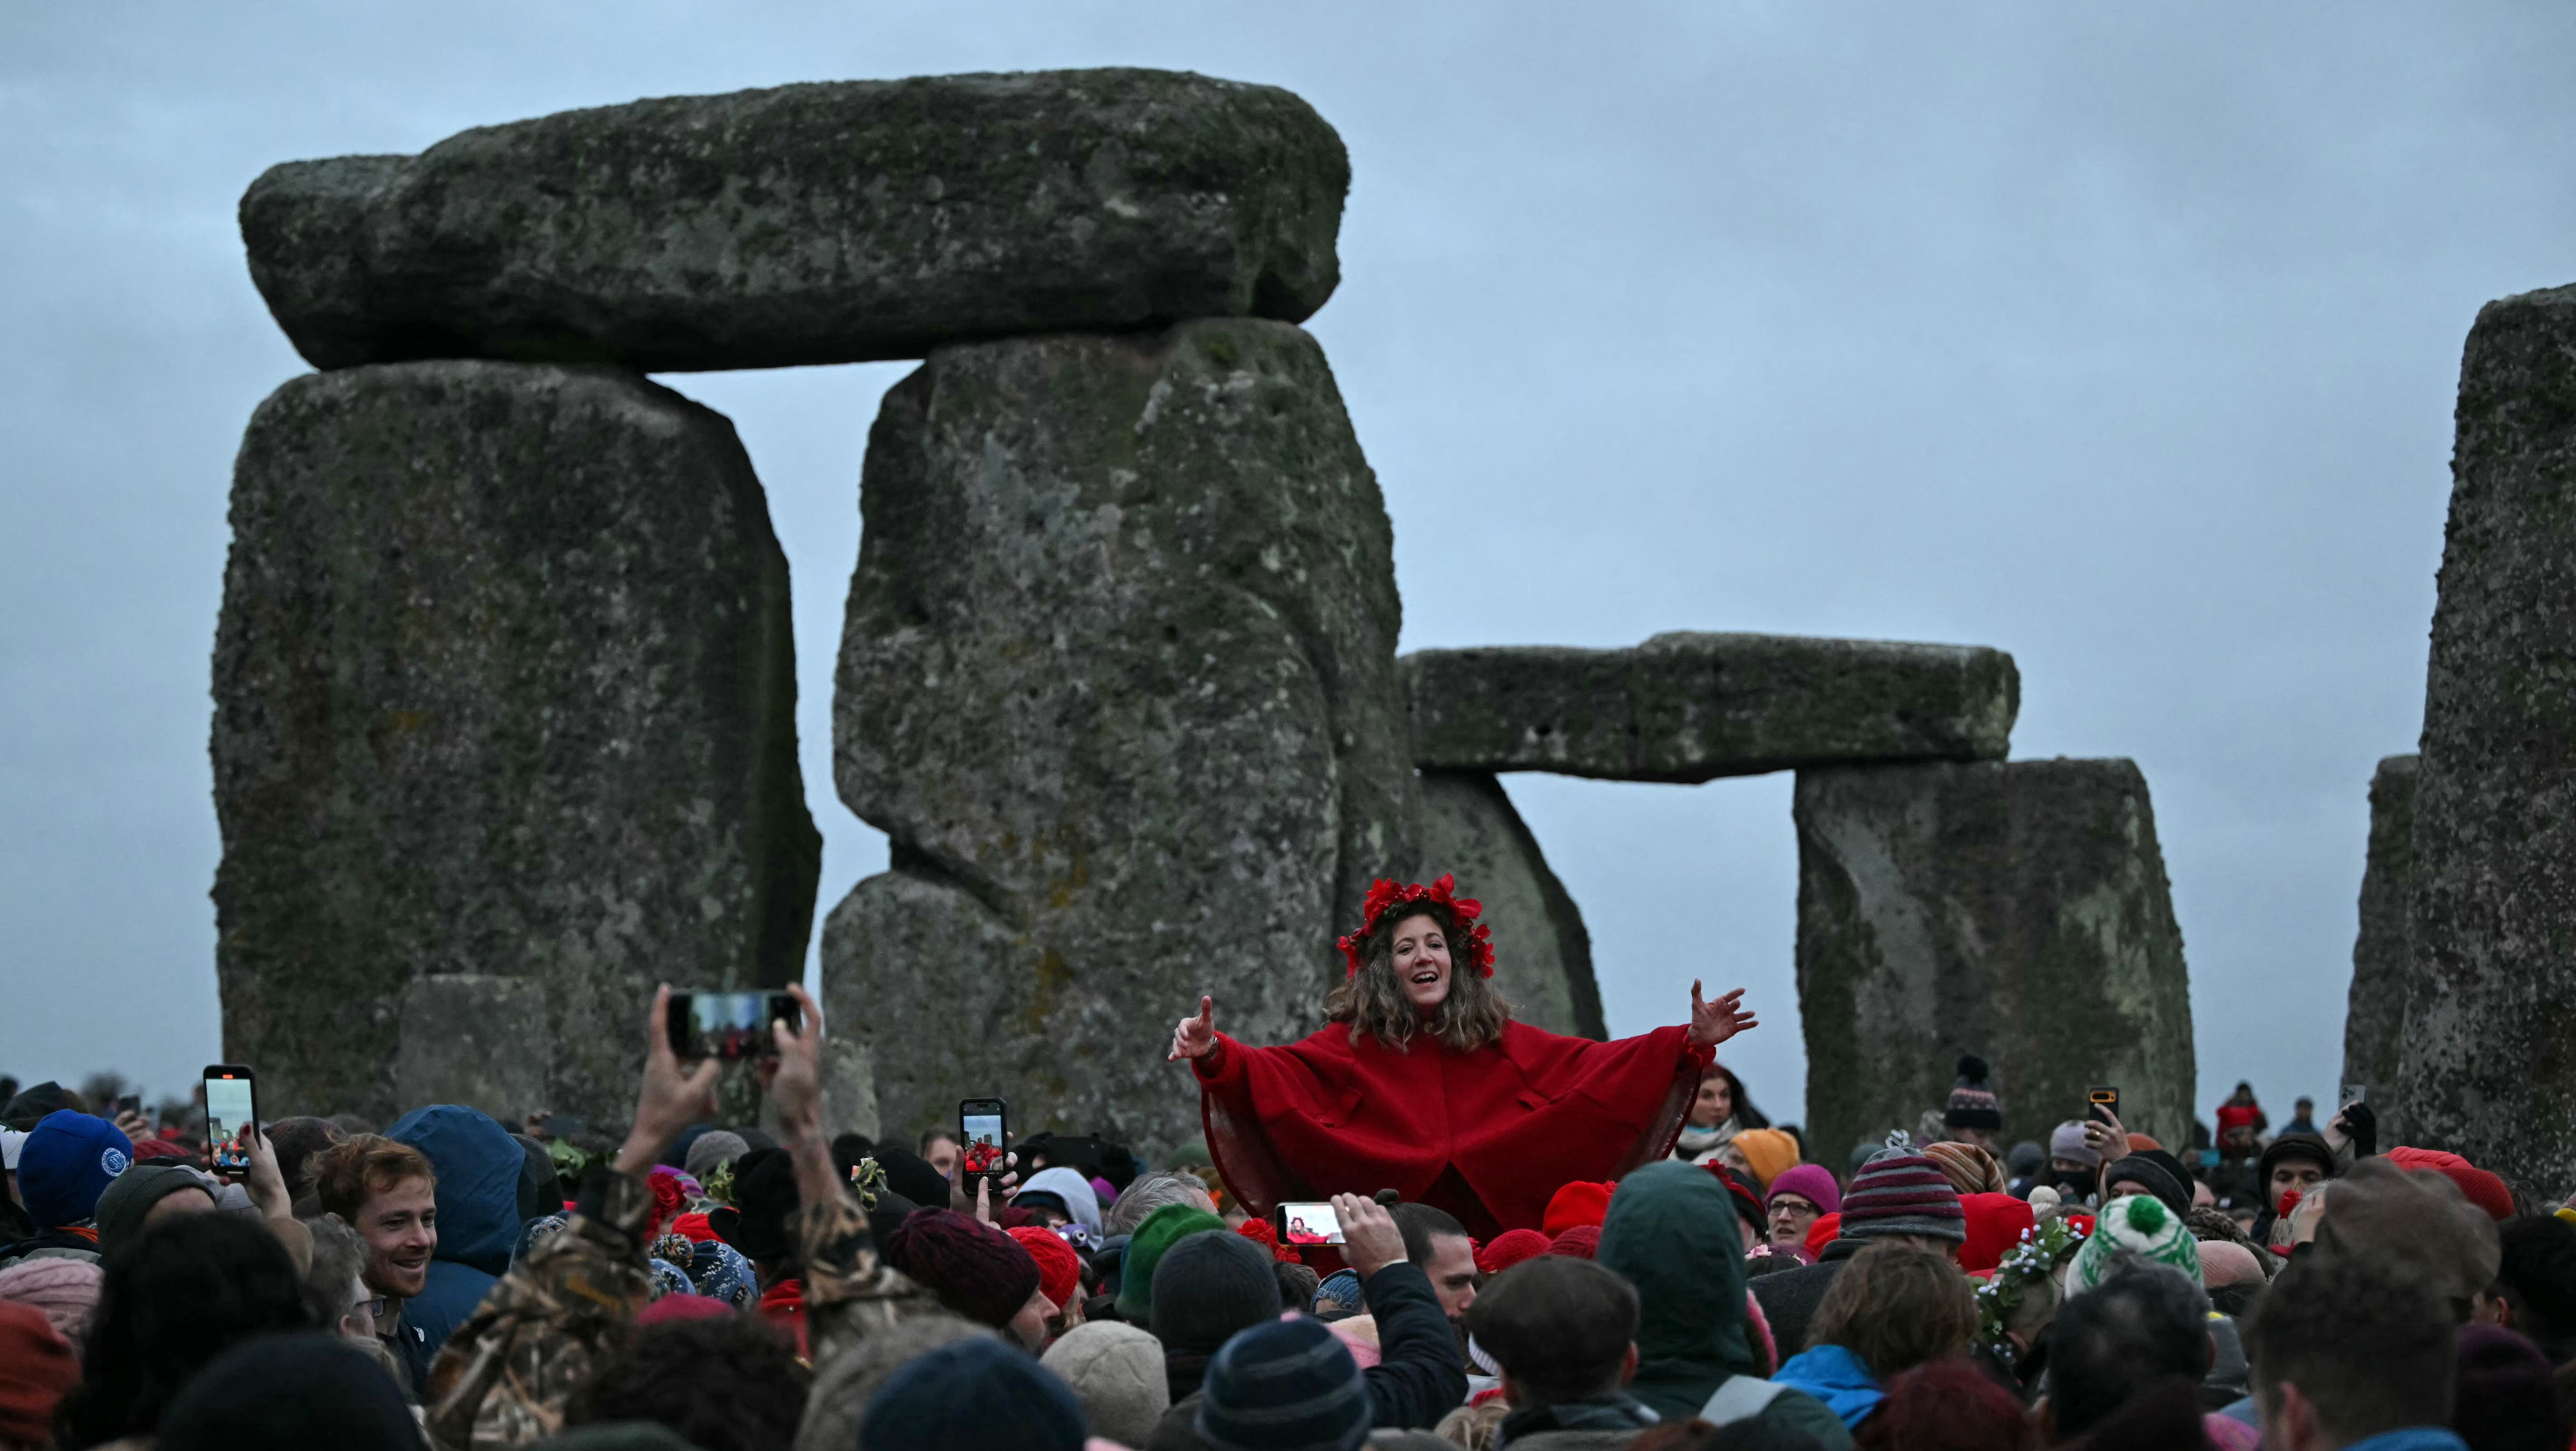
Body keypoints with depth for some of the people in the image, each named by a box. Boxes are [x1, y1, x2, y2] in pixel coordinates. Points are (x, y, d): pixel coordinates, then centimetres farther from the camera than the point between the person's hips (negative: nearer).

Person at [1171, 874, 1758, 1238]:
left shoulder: (1501, 1041, 9)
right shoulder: (1352, 1046, 1)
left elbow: (1595, 1064, 4)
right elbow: (1274, 1072, -12)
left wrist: (1691, 1043, -6)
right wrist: (1215, 1055, -33)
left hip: (1495, 1230, 2)